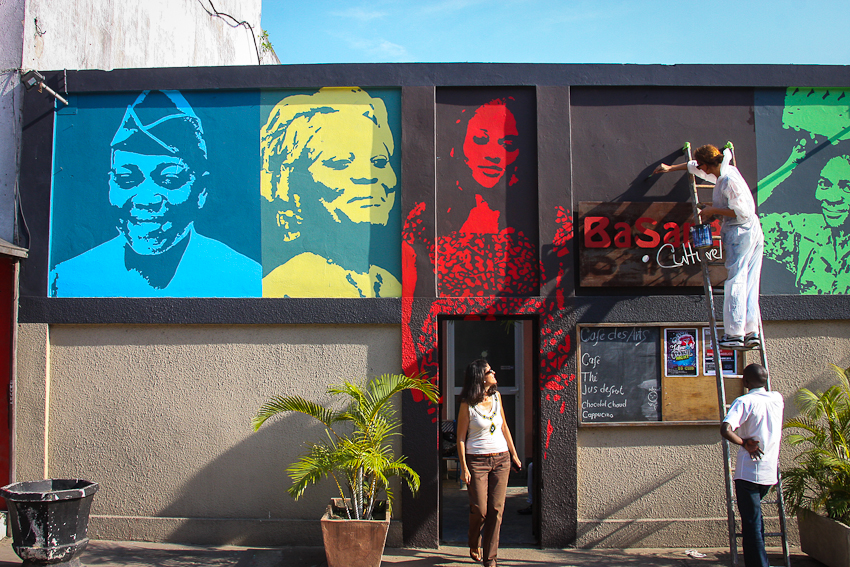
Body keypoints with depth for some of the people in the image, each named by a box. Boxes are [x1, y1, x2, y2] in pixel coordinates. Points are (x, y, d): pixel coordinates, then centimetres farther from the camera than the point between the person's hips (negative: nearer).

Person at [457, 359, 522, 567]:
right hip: (477, 460, -4)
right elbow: (461, 438, -6)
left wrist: (514, 454, 17)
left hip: (501, 459, 4)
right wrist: (464, 468, -11)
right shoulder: (467, 405, -9)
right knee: (480, 510, -2)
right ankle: (474, 546, 28)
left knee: (496, 509, 1)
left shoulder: (496, 396, 6)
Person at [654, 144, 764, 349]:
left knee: (735, 282, -9)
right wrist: (671, 168, 39)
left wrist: (714, 210, -11)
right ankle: (752, 332, 3)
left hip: (740, 232, -10)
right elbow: (695, 167, 31)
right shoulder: (726, 171, 14)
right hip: (754, 232, 10)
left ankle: (735, 334, -10)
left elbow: (742, 212, -19)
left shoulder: (729, 181, -15)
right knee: (750, 283, 5)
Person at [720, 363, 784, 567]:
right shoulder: (777, 399, 4)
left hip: (749, 472, -6)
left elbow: (726, 430, -29)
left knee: (752, 522, -1)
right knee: (755, 515, 27)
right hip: (771, 472, 6)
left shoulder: (744, 402, -14)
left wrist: (744, 443, -14)